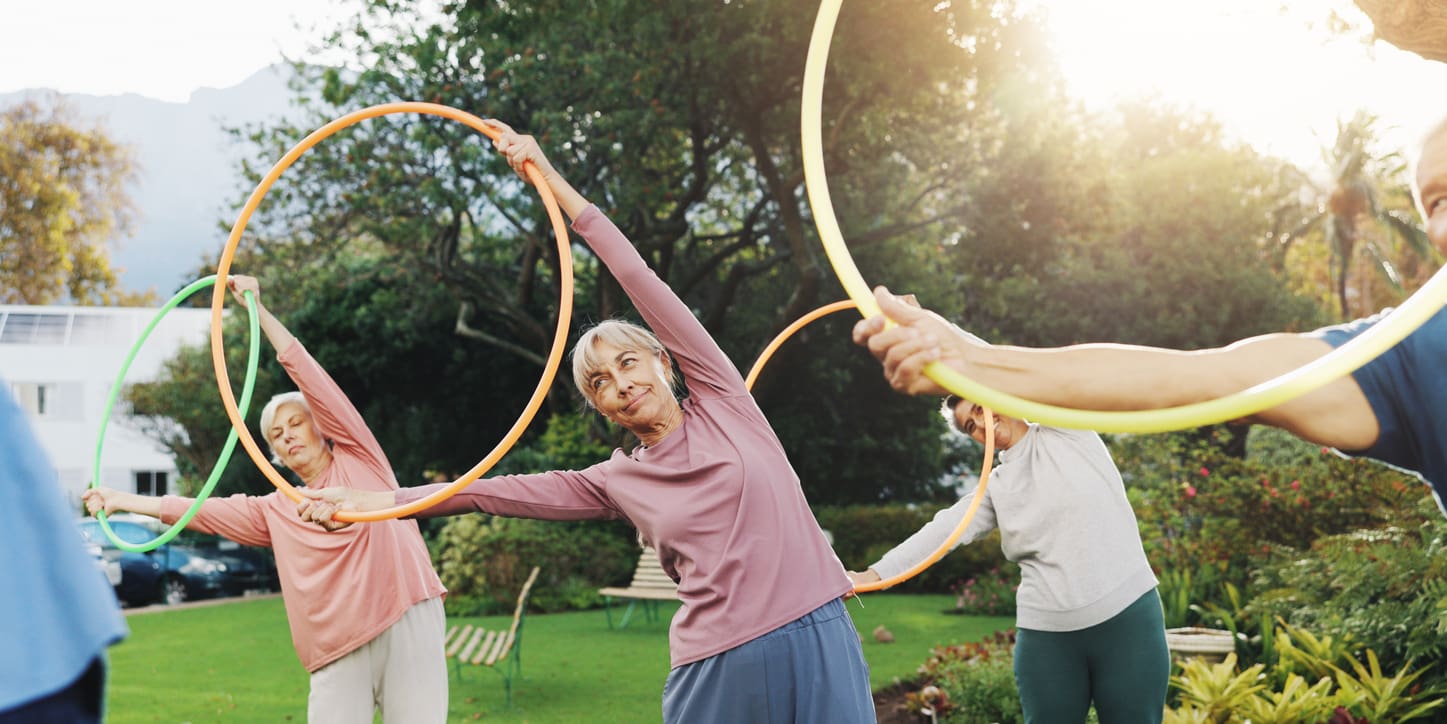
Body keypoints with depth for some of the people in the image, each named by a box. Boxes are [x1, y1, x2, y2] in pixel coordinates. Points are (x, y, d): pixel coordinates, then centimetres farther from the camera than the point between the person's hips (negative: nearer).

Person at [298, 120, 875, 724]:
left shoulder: (722, 404, 6)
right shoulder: (616, 482, 11)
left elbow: (640, 283, 3)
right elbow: (496, 492, 8)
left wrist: (553, 180, 3)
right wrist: (366, 501, 3)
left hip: (818, 643, -1)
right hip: (718, 671, 2)